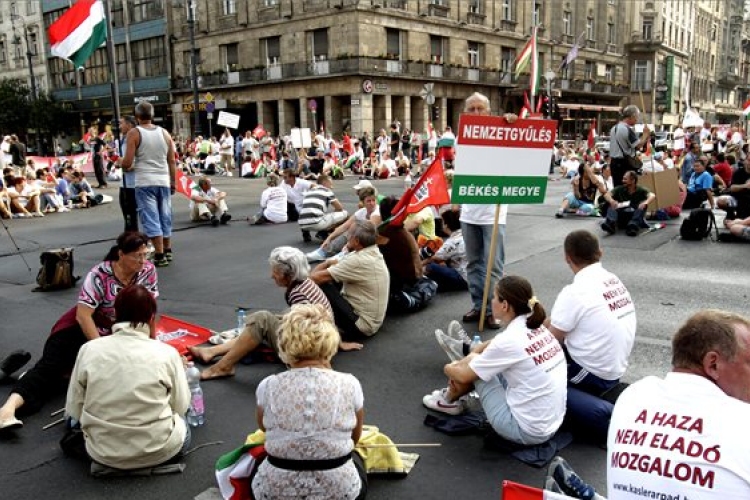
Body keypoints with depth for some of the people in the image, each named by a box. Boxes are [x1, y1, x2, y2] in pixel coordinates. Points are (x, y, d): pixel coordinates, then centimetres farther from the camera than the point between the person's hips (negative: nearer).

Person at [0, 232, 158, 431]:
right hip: (83, 327, -4)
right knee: (53, 363, -24)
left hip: (118, 333, 5)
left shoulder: (148, 271, -11)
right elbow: (83, 315, -24)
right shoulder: (100, 275, -23)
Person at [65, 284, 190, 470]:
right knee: (181, 428, 30)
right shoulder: (167, 353, -14)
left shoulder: (88, 350, -8)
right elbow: (181, 406, -4)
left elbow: (74, 410, -2)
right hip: (157, 451, -2)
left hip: (102, 452, 3)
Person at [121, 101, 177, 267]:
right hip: (163, 182, 4)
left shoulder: (134, 133, -5)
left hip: (145, 183, -4)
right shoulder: (164, 133, 6)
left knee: (151, 219, -2)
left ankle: (160, 255, -4)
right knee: (165, 218, 14)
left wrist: (124, 167, 12)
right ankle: (168, 251, 22)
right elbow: (172, 161, 7)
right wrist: (173, 182, 15)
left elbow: (127, 163, -11)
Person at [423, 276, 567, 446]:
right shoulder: (536, 326, -1)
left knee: (472, 369, 6)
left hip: (526, 431, -7)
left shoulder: (509, 340, -23)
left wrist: (449, 369, 13)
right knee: (485, 361, 14)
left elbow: (464, 375, -9)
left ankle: (450, 401, 33)